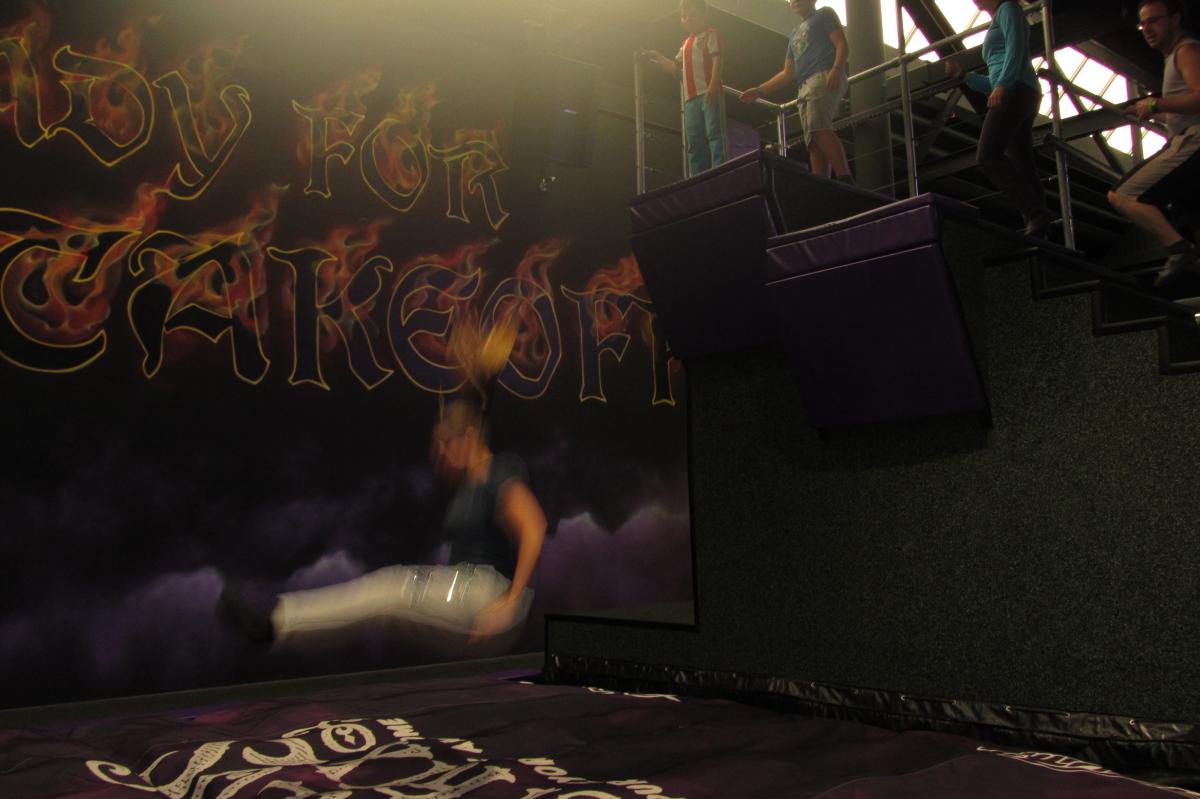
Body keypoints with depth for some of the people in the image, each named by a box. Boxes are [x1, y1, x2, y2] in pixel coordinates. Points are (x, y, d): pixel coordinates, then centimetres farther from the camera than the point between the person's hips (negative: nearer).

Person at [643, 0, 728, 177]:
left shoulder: (711, 34, 6)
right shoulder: (686, 44, 26)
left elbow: (717, 60, -8)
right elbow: (676, 70, 26)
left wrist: (713, 85, -22)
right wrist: (657, 57, 17)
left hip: (709, 93, -7)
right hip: (690, 97, 7)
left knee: (715, 133, -14)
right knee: (694, 141, 2)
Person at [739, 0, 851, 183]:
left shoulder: (824, 15, 15)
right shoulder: (795, 35, 33)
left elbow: (842, 45, 1)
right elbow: (788, 74, 29)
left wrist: (836, 68, -19)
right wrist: (759, 91, 21)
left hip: (824, 78, -7)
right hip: (803, 89, 7)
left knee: (819, 128, -29)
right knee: (813, 141, -10)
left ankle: (845, 180, -39)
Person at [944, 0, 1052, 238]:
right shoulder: (996, 25, 33)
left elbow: (1016, 47, -9)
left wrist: (1002, 85, -20)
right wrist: (962, 74, 29)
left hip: (1016, 90, -10)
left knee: (987, 156, -23)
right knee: (1023, 166, -2)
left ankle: (1037, 214, -33)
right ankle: (1038, 224, -12)